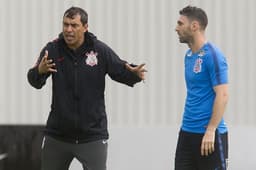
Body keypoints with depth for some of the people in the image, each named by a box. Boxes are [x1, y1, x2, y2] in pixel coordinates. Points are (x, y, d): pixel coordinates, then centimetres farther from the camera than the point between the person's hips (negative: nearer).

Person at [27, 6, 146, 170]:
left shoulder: (100, 50, -8)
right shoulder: (52, 49, -6)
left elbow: (122, 72, 0)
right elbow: (35, 82, -12)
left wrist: (135, 74, -23)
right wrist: (39, 71, -36)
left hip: (92, 136, -2)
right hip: (57, 135, 2)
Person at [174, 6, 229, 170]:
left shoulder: (213, 56, -12)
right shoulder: (189, 55, 13)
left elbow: (222, 95, -17)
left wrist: (211, 130, -20)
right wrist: (189, 125, 16)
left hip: (209, 133, -8)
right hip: (187, 132, 8)